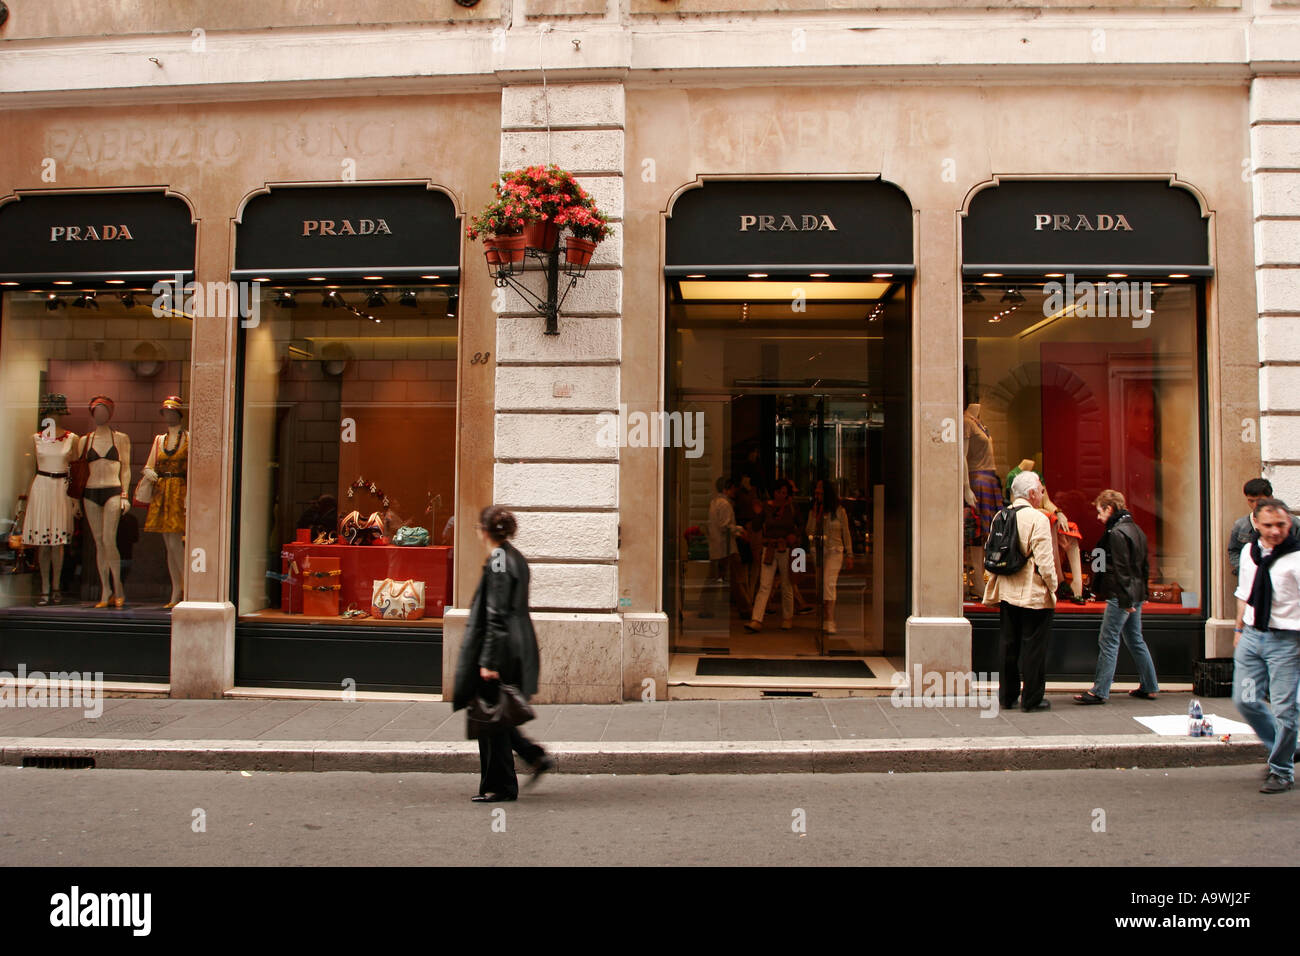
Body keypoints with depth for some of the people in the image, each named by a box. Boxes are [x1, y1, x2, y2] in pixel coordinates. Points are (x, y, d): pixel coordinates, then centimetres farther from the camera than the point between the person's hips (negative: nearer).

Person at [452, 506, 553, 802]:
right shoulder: (515, 558, 11)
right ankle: (537, 756, 17)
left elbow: (496, 616, -20)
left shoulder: (497, 563, -17)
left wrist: (488, 661, -19)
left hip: (502, 649, -9)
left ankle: (500, 786, 11)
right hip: (519, 648, 9)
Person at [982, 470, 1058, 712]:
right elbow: (1044, 561, -16)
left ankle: (1007, 696, 20)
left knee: (1009, 645, 13)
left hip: (1007, 593, 6)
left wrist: (992, 592, 17)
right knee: (1034, 647, 2)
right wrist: (1053, 587, -3)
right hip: (1034, 594, -6)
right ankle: (1031, 699, 8)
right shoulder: (1038, 519, -13)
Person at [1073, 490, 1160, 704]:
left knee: (1108, 642, -6)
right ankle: (1149, 687, 23)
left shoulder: (1116, 533, -15)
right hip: (1135, 596, 10)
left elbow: (1120, 568, -20)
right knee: (1135, 640, 17)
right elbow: (1144, 566, 19)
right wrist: (1141, 593, 20)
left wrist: (1124, 599, -20)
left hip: (1120, 597, -10)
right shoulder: (1136, 529, 15)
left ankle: (1100, 691, -4)